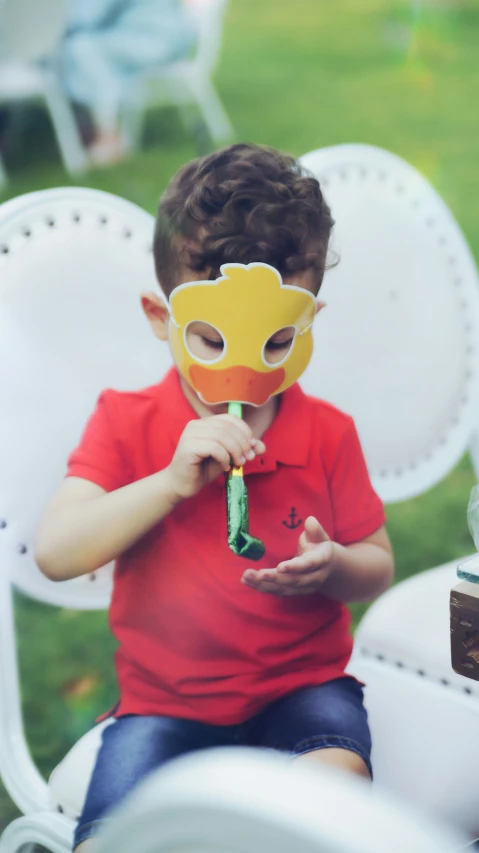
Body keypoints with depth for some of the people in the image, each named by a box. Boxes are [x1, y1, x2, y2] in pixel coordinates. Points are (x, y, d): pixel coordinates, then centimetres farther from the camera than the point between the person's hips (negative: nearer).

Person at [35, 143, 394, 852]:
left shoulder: (328, 433, 1)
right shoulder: (126, 424, -2)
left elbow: (377, 566, 8)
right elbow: (54, 553, -14)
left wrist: (332, 568, -17)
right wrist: (173, 480, -25)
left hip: (304, 684, 1)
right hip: (165, 699, 0)